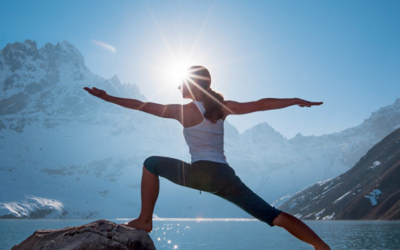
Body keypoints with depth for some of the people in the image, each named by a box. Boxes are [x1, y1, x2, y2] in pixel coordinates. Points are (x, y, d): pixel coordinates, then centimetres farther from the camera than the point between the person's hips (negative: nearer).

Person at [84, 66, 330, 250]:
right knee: (273, 215, 9)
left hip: (202, 173, -5)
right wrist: (296, 101, 14)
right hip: (226, 176, 5)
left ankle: (144, 220, 9)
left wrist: (108, 97, 8)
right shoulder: (223, 107, 10)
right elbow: (261, 105, 5)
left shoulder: (185, 110, 0)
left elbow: (143, 106, 1)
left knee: (151, 163, 13)